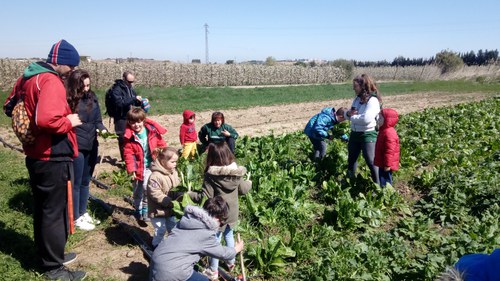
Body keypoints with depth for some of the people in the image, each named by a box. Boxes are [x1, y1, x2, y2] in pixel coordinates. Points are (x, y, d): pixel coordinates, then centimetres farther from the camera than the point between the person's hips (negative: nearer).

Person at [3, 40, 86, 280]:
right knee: (55, 213, 3)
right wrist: (69, 121, -18)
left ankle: (46, 255, 36)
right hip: (53, 159, -9)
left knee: (42, 209, 20)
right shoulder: (51, 81, -21)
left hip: (35, 156, 10)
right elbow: (46, 119, -35)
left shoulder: (27, 77, 9)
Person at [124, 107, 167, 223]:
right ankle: (138, 210, 36)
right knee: (137, 191, 15)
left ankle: (146, 210, 5)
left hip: (150, 166, -1)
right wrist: (131, 169, -19)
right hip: (138, 167, 1)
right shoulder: (129, 136, -11)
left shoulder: (153, 131, -8)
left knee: (146, 187, -15)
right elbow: (128, 154, -13)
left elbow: (161, 145, 1)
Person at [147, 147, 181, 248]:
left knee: (173, 228, 21)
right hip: (158, 210, -7)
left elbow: (177, 186, 9)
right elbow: (156, 195, -28)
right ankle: (156, 246, 28)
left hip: (170, 209, 7)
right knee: (161, 230, 4)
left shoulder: (174, 172, -2)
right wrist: (170, 202, -29)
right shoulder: (155, 176, -26)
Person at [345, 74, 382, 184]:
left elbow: (366, 119, -29)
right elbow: (349, 115, 15)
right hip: (354, 133, 8)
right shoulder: (357, 98, 8)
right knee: (351, 158, 21)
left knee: (371, 161, -2)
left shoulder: (372, 100, -17)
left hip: (368, 135, -8)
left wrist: (352, 117, -14)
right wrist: (348, 113, -9)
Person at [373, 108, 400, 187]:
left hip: (385, 165, -11)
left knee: (385, 182, -2)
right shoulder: (384, 131, 11)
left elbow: (389, 151, -26)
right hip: (382, 163, 11)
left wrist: (387, 165, -23)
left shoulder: (389, 133, -25)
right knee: (382, 180, 20)